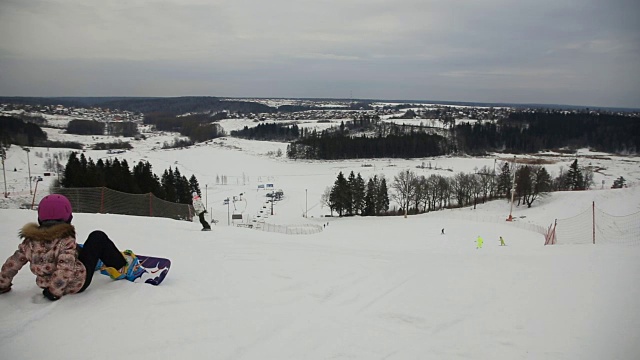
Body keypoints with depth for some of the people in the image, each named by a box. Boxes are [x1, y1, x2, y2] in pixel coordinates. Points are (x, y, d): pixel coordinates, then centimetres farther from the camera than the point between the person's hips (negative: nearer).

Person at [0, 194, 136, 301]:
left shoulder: (30, 240, -7)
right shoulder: (66, 240, -24)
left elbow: (12, 264, 0)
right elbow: (65, 269, -33)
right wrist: (55, 292, -21)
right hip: (77, 283, -7)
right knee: (98, 237, 4)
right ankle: (120, 267, 17)